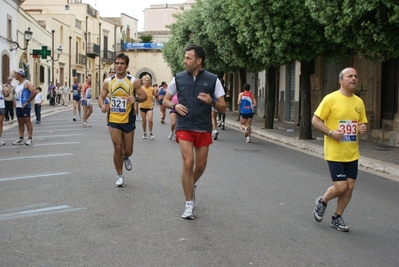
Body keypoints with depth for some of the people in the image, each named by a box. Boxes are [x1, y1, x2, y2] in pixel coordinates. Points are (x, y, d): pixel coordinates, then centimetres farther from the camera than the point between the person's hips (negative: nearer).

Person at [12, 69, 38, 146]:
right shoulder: (18, 84, 17)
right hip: (18, 106, 9)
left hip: (25, 107, -9)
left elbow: (34, 92, -21)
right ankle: (21, 139, 14)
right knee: (20, 122, 10)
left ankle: (29, 139, -6)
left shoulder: (27, 83, -9)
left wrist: (27, 102, -19)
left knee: (27, 122, -7)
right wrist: (15, 101, 13)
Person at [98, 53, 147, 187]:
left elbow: (144, 96, -1)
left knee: (128, 150, 6)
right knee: (117, 148, -1)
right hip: (114, 120, 1)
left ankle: (125, 158, 44)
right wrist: (102, 106, -17)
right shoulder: (108, 82, -1)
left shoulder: (133, 82, -6)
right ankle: (120, 176, 14)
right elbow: (101, 97, 6)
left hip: (128, 120, -1)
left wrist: (136, 98, -24)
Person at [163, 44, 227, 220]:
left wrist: (211, 101, -19)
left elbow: (223, 108, 2)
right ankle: (189, 204, -1)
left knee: (200, 166, 9)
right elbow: (165, 101, 13)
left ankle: (191, 186, 42)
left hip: (204, 129, 1)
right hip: (184, 127, -1)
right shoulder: (178, 78, 2)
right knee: (188, 163, -13)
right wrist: (174, 106, -9)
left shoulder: (213, 80, -1)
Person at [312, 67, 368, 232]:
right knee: (340, 187, -9)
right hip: (335, 153, -6)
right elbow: (315, 120, -9)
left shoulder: (359, 102, 7)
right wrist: (331, 133, -22)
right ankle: (322, 202, 22)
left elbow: (363, 123, 19)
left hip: (352, 154, 6)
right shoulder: (330, 99, -11)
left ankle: (337, 218, 23)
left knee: (349, 187, 6)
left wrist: (363, 129, -4)